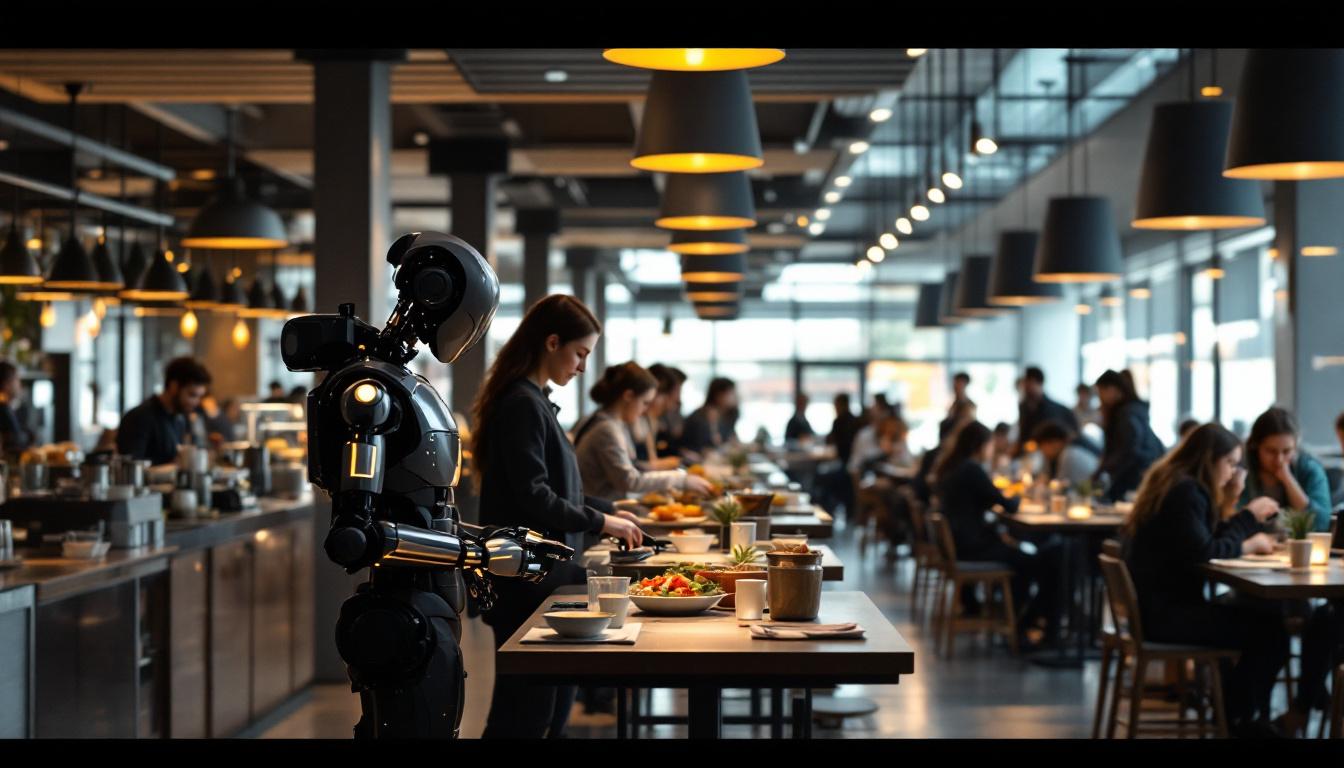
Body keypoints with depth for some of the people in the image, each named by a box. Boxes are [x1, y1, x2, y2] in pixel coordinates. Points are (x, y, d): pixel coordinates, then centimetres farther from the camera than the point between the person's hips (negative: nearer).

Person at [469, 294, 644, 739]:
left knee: (553, 701, 13)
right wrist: (599, 522, -10)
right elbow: (533, 496, -20)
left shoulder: (535, 400, 14)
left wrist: (610, 511, 14)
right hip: (527, 581, -10)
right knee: (526, 710, -6)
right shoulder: (522, 403, -15)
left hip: (546, 573, 10)